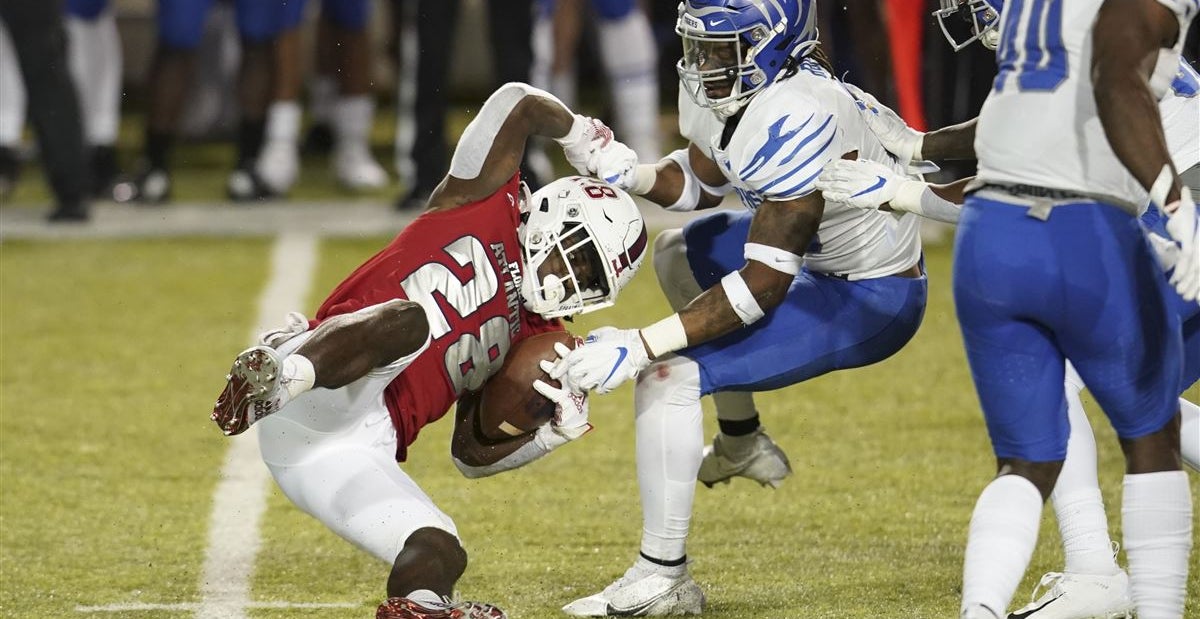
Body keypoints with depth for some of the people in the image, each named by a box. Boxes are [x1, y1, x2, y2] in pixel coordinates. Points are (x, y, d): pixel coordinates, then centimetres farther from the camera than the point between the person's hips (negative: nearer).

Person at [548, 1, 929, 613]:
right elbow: (700, 181, 15)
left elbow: (763, 285, -32)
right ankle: (743, 441, 36)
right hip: (826, 260, 10)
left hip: (871, 303, -10)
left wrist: (639, 347, -33)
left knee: (668, 374, -18)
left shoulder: (794, 121, -32)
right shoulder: (729, 87, -5)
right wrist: (631, 175, -8)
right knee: (679, 253, 29)